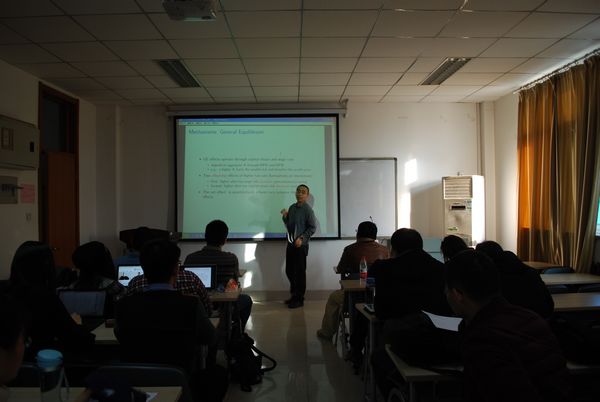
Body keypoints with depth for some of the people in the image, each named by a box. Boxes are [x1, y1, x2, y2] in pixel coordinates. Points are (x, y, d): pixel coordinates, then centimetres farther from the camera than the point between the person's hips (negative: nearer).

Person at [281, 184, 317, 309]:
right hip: (290, 244, 7)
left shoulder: (307, 209, -9)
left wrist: (301, 238, -17)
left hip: (301, 245, -6)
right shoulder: (292, 207, 9)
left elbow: (312, 228, -10)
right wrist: (285, 216, -1)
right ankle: (294, 295, 30)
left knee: (300, 272, 1)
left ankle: (299, 299, 13)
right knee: (289, 271, 13)